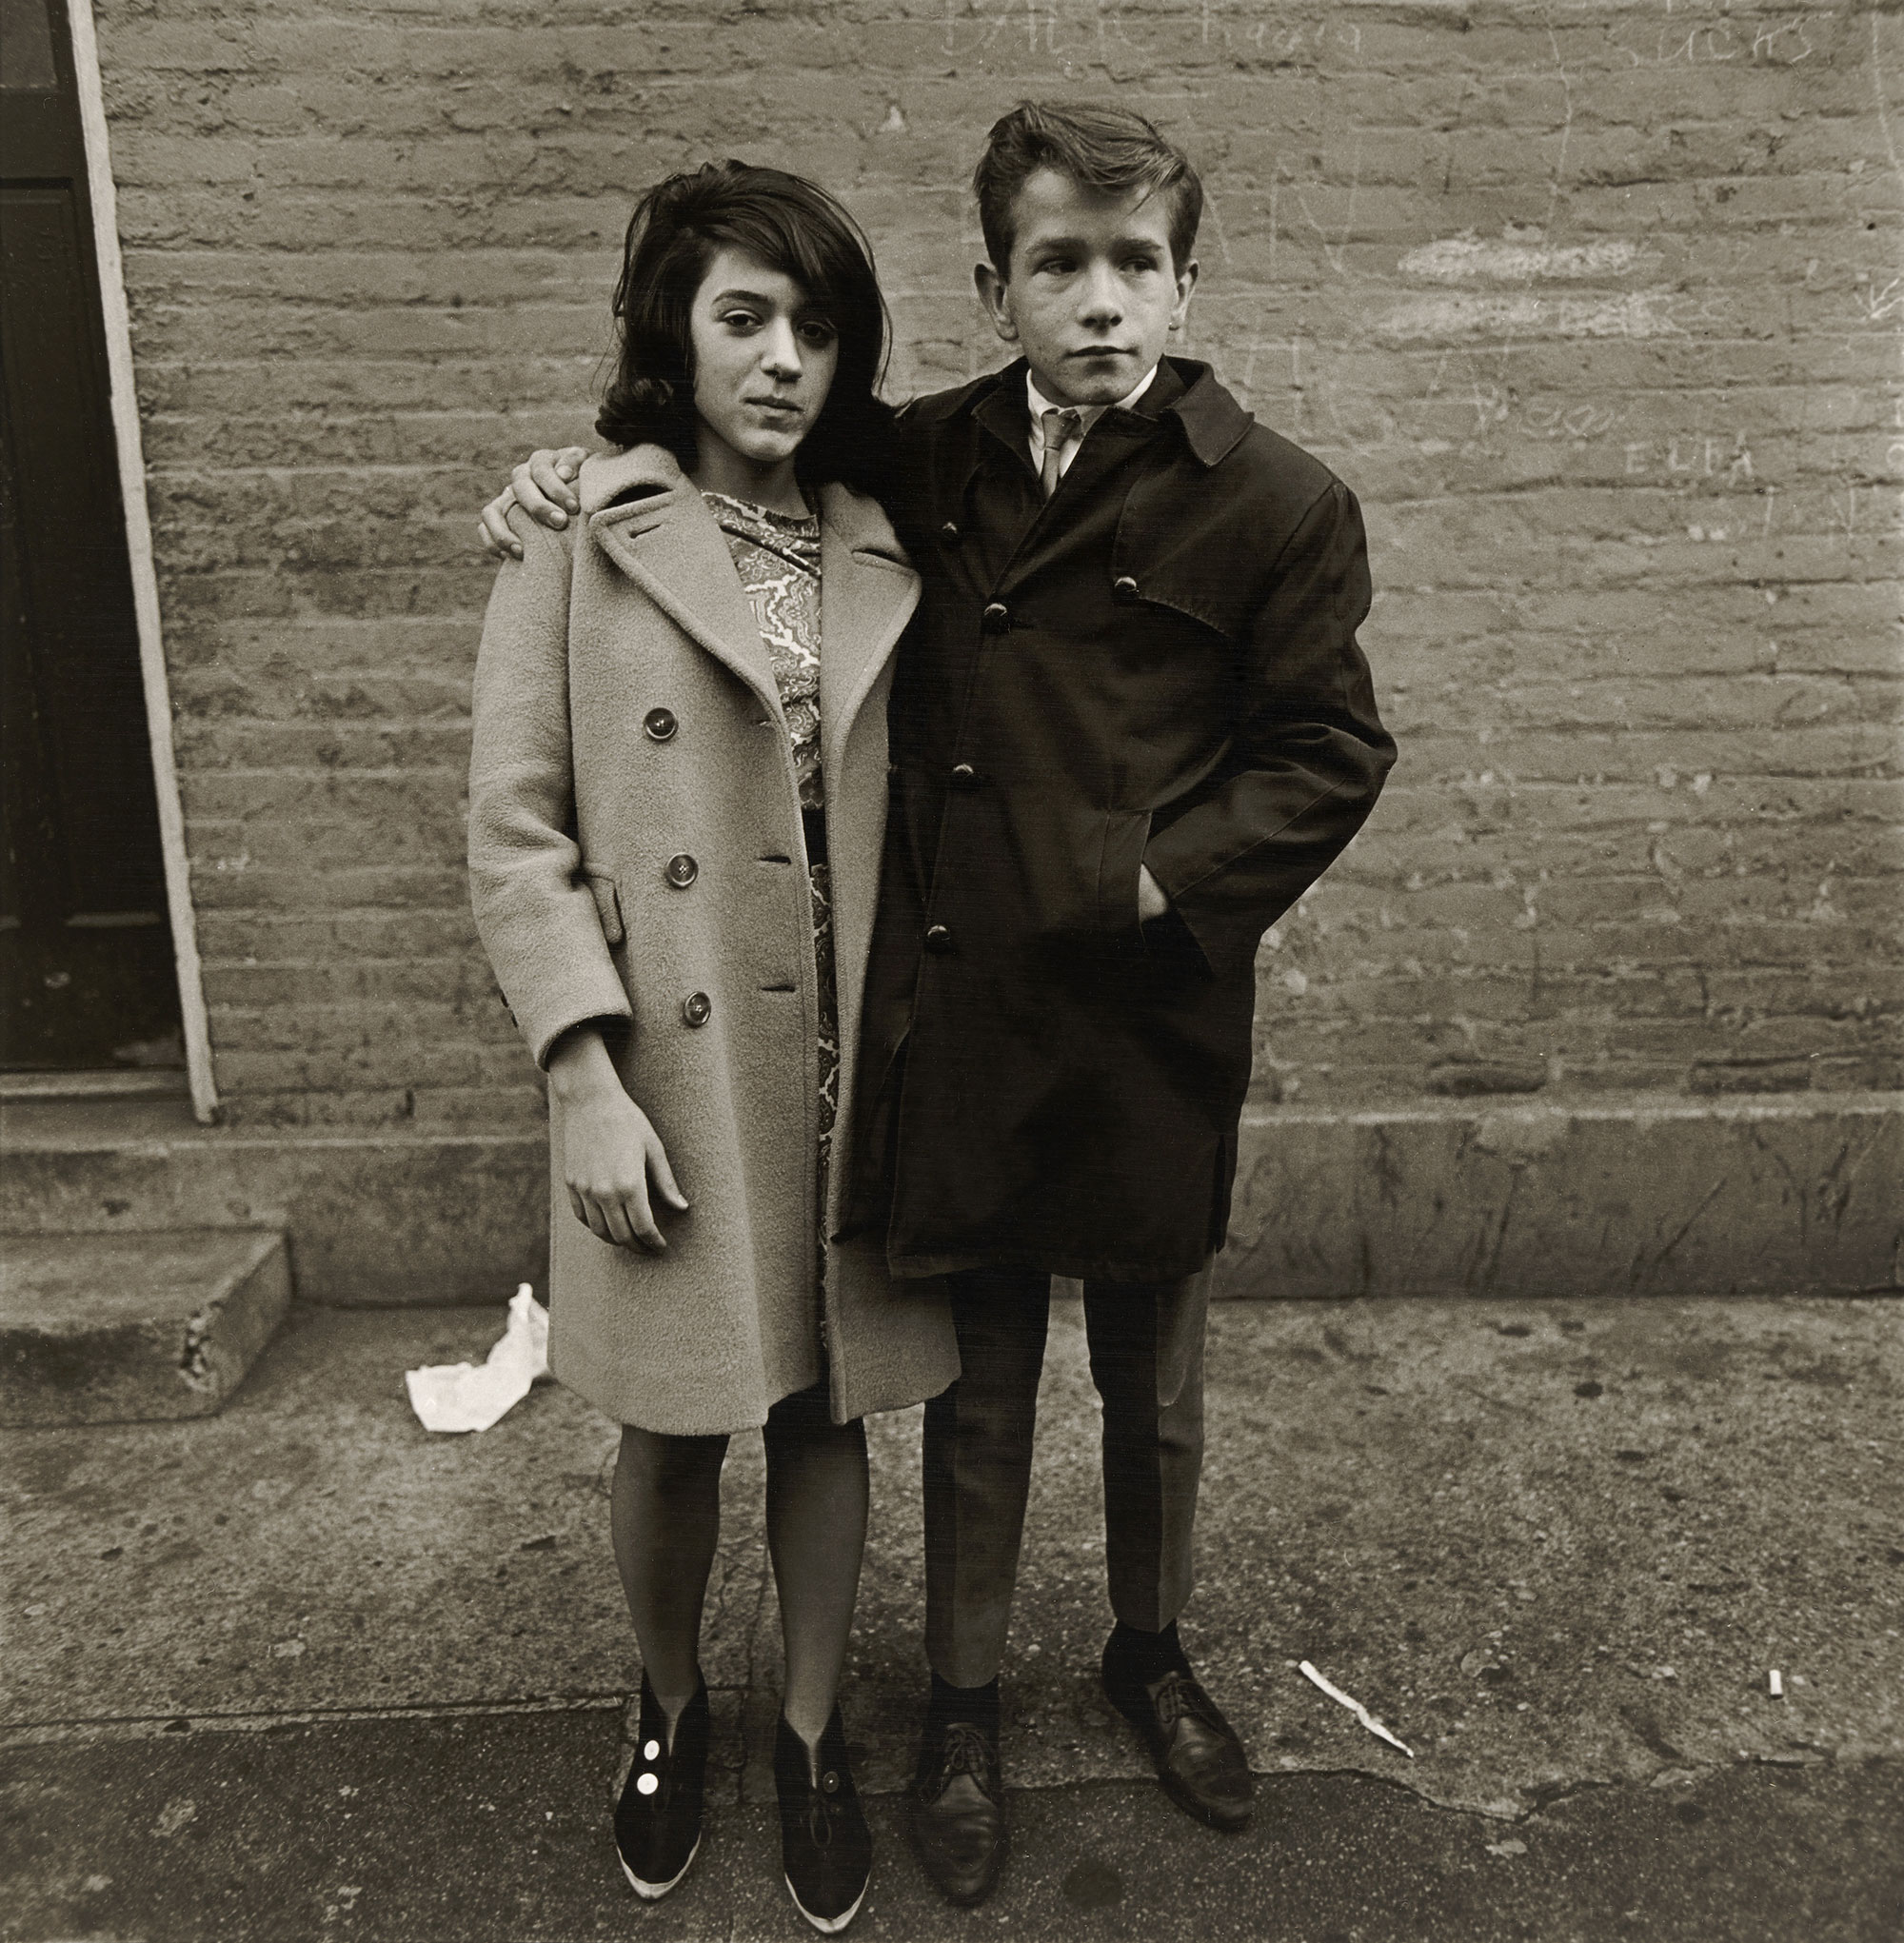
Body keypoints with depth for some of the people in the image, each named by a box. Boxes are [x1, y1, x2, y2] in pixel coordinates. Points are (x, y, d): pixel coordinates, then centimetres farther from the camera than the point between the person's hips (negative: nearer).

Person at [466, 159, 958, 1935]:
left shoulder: (884, 554, 6)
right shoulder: (578, 537, -4)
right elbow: (513, 830, -6)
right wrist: (584, 1078, -13)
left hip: (846, 1071, 3)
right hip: (669, 1073, -2)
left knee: (825, 1413, 14)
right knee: (673, 1432, 12)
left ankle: (810, 1738, 36)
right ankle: (671, 1707, 41)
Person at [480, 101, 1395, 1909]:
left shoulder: (1277, 506, -6)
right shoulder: (925, 461, 3)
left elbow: (1329, 753, -2)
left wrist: (1155, 881, -14)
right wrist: (585, 472, 5)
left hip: (1147, 1030, -1)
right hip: (953, 1026, 2)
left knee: (1153, 1389, 19)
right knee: (977, 1393, 16)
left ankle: (1150, 1653, 46)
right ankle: (963, 1700, 39)